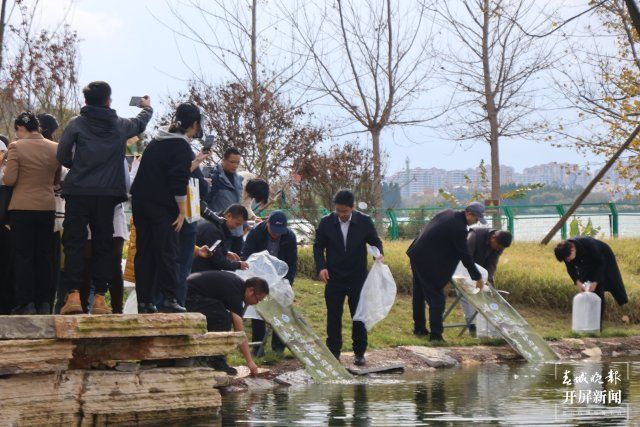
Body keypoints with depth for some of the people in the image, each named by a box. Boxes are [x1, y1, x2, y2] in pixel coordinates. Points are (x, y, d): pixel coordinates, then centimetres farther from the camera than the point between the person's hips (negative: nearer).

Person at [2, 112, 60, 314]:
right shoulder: (54, 148, 2)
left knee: (23, 257, 3)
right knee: (44, 256, 10)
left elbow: (9, 180, -13)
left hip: (22, 208, -4)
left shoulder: (16, 147, -11)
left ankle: (26, 303, 1)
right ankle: (44, 303, 11)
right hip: (47, 208, 4)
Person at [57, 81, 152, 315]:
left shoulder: (76, 124, 1)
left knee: (74, 243, 1)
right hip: (107, 192, 1)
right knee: (103, 245, 7)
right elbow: (141, 122, 29)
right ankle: (100, 297, 5)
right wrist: (147, 107, 52)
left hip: (78, 192, -1)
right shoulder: (120, 125, 8)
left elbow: (62, 156, -2)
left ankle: (73, 295, -10)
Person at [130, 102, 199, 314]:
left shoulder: (156, 141, 16)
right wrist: (182, 210, -11)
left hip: (140, 202, 7)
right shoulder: (182, 147, -8)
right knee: (167, 253, -3)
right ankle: (169, 299, -6)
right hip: (162, 207, -7)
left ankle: (145, 302, 8)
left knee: (144, 253, 8)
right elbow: (179, 182, -16)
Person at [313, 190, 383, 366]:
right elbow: (318, 246, 4)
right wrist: (321, 267, -10)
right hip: (334, 278, 0)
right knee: (333, 317, 4)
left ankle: (360, 352, 18)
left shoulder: (365, 221, -5)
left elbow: (375, 241, 5)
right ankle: (333, 352, 13)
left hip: (358, 278, 0)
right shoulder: (326, 223, -4)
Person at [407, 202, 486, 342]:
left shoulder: (448, 214, 7)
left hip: (416, 255, 10)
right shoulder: (458, 228, -20)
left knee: (419, 294, 19)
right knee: (436, 297, -5)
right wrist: (477, 277, -4)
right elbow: (465, 255, -14)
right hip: (429, 262, -10)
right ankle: (435, 334, -6)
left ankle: (419, 328, 31)